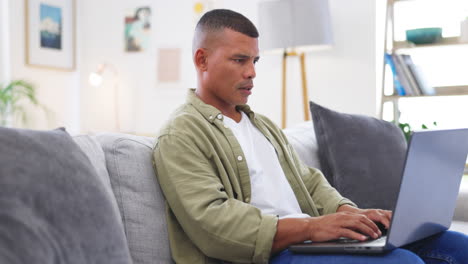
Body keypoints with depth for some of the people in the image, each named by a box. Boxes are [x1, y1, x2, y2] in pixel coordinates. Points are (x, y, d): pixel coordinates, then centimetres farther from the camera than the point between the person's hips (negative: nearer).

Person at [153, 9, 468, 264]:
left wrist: (348, 212, 0)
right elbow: (211, 221, -17)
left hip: (311, 238, 8)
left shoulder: (263, 125, 25)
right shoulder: (181, 136, -3)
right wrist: (309, 227, -24)